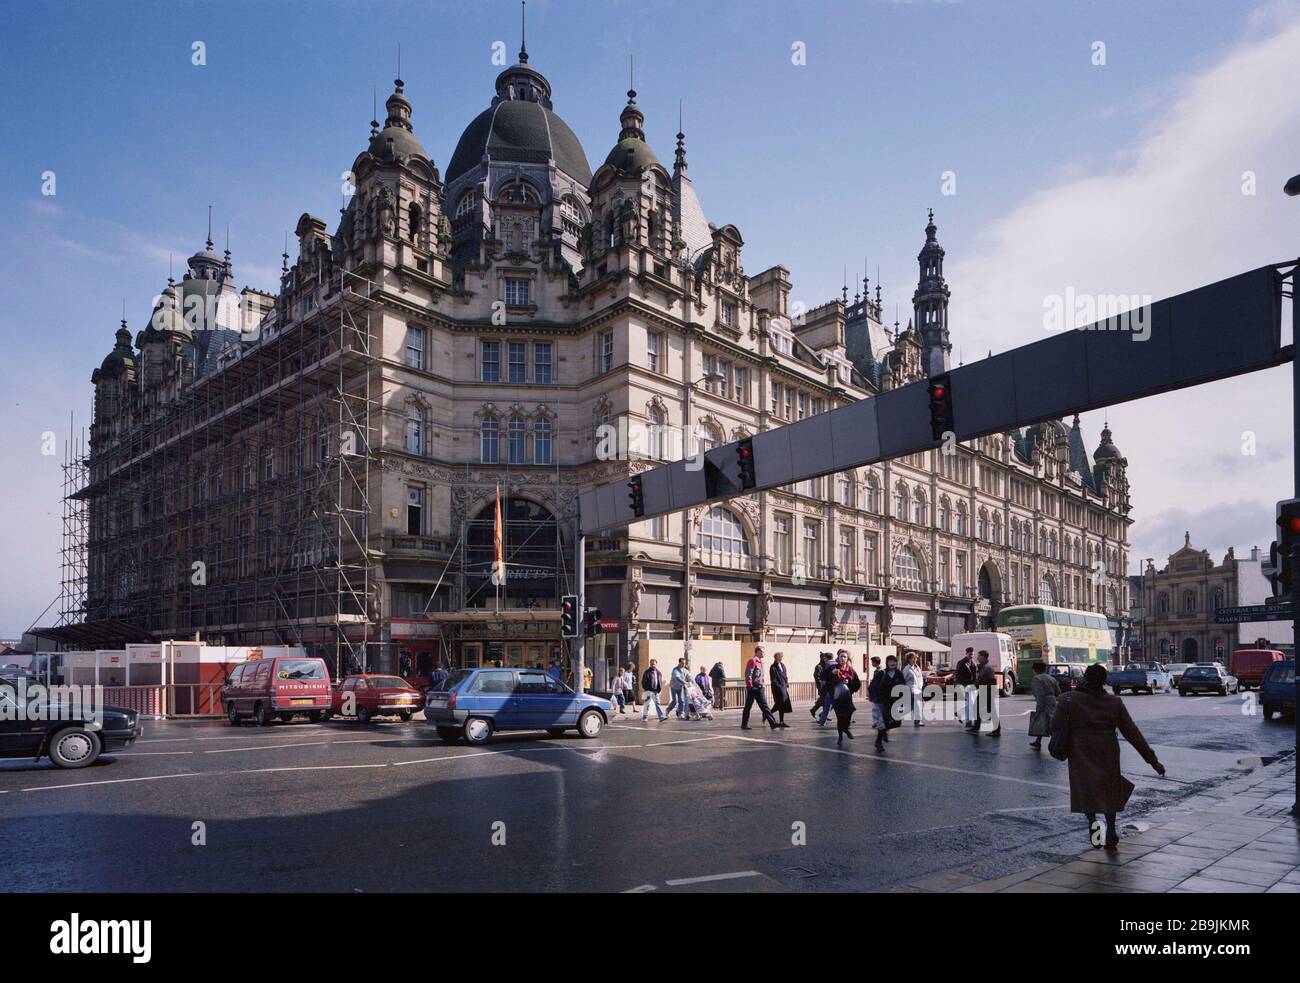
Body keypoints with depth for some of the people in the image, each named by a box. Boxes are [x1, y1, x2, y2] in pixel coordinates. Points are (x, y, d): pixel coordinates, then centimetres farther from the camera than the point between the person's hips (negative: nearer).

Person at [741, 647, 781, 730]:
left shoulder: (760, 662, 18)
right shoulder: (752, 660, -10)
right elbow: (748, 674, -17)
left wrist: (762, 685, 19)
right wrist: (749, 686, -20)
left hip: (760, 688, 8)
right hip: (752, 688, -8)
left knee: (764, 706, 2)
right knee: (748, 706, 1)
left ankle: (773, 723, -4)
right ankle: (744, 724, 9)